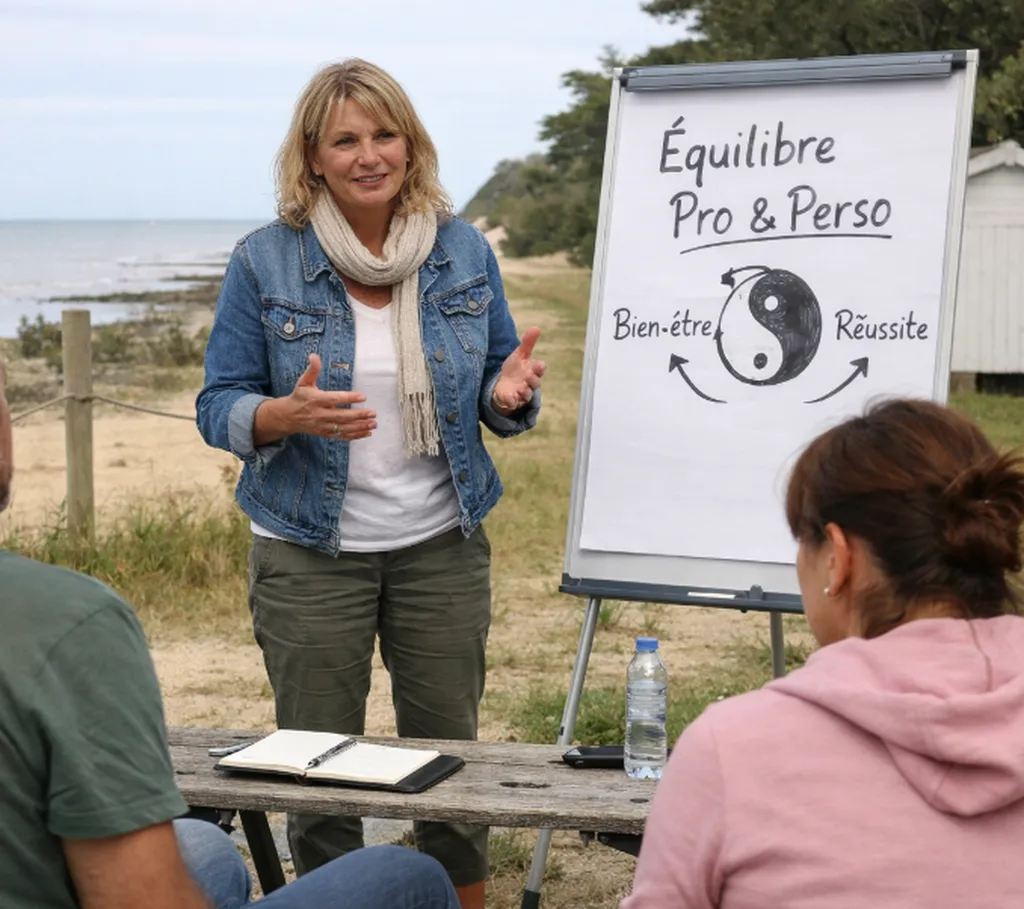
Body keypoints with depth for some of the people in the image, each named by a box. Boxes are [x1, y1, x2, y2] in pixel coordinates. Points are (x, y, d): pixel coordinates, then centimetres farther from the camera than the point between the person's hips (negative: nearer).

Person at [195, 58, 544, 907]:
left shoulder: (465, 251, 2)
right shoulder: (265, 261, -6)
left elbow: (497, 398, 9)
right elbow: (219, 406, -4)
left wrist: (511, 393, -16)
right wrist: (290, 415, -25)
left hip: (443, 544, 2)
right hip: (310, 551, -2)